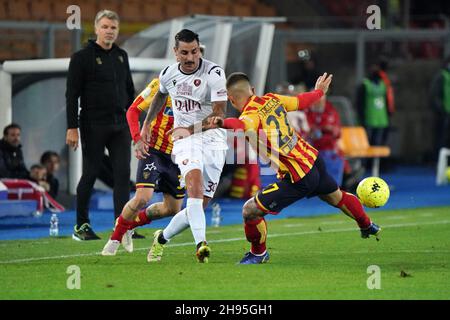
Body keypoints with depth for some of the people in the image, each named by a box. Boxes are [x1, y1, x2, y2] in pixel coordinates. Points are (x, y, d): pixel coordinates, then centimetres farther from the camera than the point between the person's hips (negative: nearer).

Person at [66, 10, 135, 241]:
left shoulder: (121, 56, 13)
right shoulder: (82, 57, -5)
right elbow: (72, 94, -8)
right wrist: (72, 127, -14)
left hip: (120, 125, 5)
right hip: (94, 125, -5)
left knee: (123, 173, -2)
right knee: (90, 174, 0)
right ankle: (81, 226, 11)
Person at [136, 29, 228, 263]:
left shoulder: (214, 73, -13)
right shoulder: (168, 74, 1)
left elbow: (219, 114, -19)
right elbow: (160, 96, 26)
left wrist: (189, 129, -29)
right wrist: (145, 127, 29)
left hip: (213, 140, -1)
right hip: (185, 142, 1)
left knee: (200, 205, -1)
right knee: (195, 183, -29)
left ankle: (162, 238, 24)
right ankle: (201, 244, -43)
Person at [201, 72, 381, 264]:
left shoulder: (252, 115, -20)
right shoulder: (272, 99, 2)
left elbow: (241, 125, -45)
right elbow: (301, 101, 19)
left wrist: (223, 123, -66)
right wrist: (319, 91, 40)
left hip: (297, 179, -8)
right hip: (313, 160, 8)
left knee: (250, 211, 0)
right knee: (336, 196, 35)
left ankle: (258, 253, 21)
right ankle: (367, 226, 59)